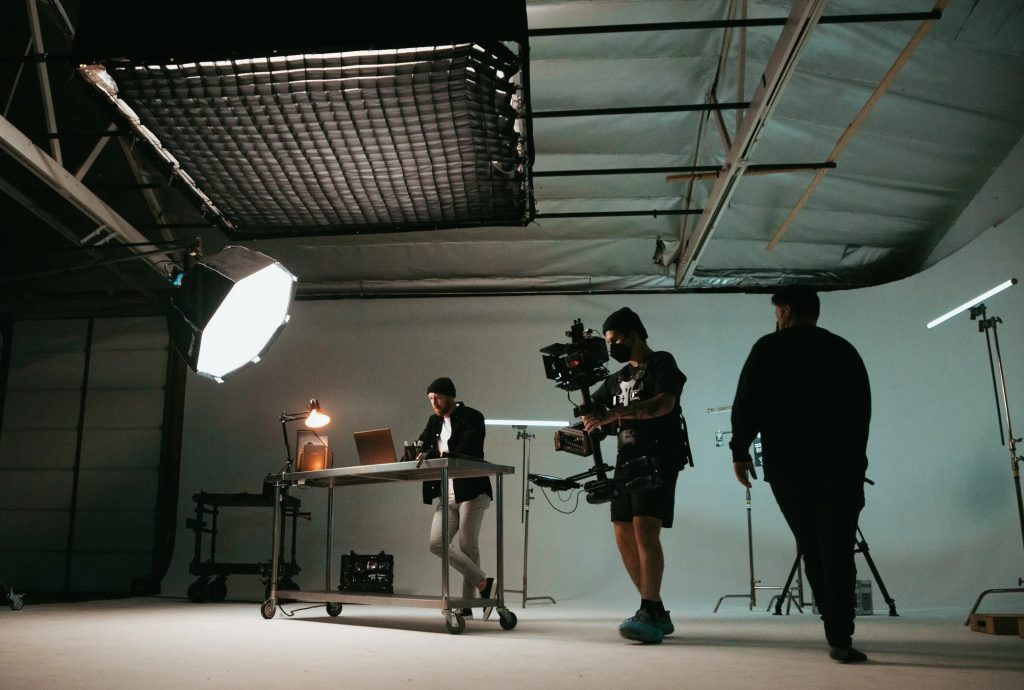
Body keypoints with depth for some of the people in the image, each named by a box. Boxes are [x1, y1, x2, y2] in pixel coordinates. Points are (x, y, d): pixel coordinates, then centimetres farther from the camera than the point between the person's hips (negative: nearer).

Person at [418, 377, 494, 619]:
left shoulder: (472, 417, -6)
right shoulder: (434, 421, 15)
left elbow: (468, 449, -21)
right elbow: (421, 448, 10)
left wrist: (445, 457, -38)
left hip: (471, 492, -7)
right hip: (446, 495, 7)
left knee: (467, 546, -5)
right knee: (437, 544, -3)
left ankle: (468, 605, 6)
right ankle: (483, 583, 6)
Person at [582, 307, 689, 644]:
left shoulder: (662, 363, 0)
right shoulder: (618, 378, 22)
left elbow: (664, 403, -18)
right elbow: (590, 410, 21)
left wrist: (613, 413, -27)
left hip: (658, 459, -8)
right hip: (626, 462, 8)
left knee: (645, 529, -20)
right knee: (624, 535, 3)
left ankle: (648, 615, -23)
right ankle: (657, 613, 11)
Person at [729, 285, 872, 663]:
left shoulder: (769, 348, 2)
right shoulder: (844, 350, 11)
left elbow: (746, 404, -5)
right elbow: (862, 410, 13)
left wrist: (740, 449, 4)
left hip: (787, 465, -1)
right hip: (840, 464, 1)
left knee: (811, 548, 13)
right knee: (837, 550, 0)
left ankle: (836, 626, 21)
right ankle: (840, 636, -9)